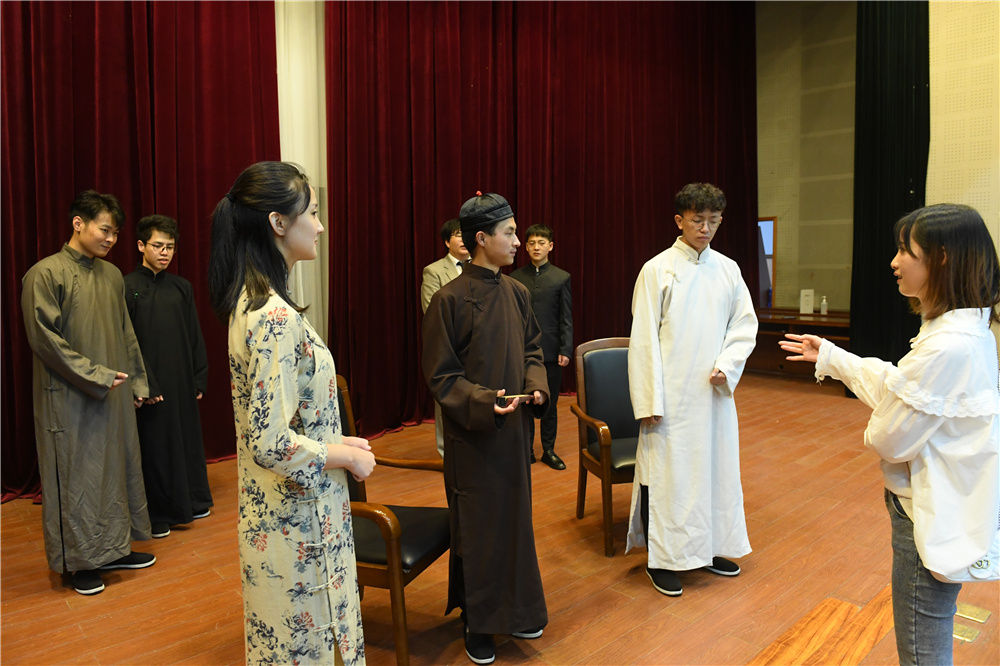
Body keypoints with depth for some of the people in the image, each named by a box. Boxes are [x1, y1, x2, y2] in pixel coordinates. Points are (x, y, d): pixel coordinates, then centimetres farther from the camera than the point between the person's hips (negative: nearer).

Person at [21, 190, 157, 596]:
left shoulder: (112, 275, 8)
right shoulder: (45, 274, -11)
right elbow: (44, 338, -14)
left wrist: (137, 381, 12)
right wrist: (95, 376, -16)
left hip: (114, 396, 6)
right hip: (69, 399, -6)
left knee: (117, 468, 13)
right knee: (76, 478, 4)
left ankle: (113, 548, 27)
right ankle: (79, 561, 18)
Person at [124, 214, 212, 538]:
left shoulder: (181, 287, 7)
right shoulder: (127, 288, -7)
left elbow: (195, 338, 10)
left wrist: (198, 380, 6)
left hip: (182, 382, 5)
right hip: (150, 383, -5)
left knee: (186, 438, 14)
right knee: (153, 445, 4)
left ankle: (190, 501, 30)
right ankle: (156, 515, 16)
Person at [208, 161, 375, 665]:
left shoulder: (250, 299, 5)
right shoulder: (275, 316, -25)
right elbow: (271, 445, -27)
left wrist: (336, 442, 8)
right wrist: (347, 457, -13)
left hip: (271, 507, 9)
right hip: (295, 515, -9)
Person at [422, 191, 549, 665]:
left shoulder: (516, 293, 4)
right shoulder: (451, 299, -14)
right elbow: (441, 376, -11)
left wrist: (536, 384, -5)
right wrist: (483, 400, -24)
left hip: (514, 428, 6)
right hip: (472, 433, -6)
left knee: (515, 516, 17)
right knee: (478, 525, 7)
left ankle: (515, 608, 36)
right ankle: (478, 623, 26)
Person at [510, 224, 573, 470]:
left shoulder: (561, 278, 3)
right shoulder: (515, 278, 5)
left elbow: (566, 318, 1)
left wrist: (566, 350, -6)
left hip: (550, 351, 0)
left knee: (549, 404, 8)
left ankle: (549, 450, 20)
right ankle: (526, 450, 17)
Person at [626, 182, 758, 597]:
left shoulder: (728, 269, 7)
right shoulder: (657, 270, -7)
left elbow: (745, 325, 10)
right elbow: (643, 338, -9)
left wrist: (727, 365, -9)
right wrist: (649, 401, -12)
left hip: (715, 392, 5)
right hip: (672, 395, -5)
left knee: (716, 466, 14)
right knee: (665, 470, 1)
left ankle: (707, 548, 32)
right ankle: (660, 557, 17)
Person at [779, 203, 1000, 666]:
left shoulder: (948, 347, -30)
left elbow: (890, 439, -23)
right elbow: (896, 384, 14)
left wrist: (874, 432, 0)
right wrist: (830, 358, 19)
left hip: (932, 519, -10)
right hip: (940, 506, 10)